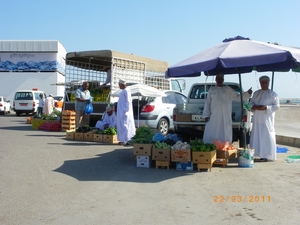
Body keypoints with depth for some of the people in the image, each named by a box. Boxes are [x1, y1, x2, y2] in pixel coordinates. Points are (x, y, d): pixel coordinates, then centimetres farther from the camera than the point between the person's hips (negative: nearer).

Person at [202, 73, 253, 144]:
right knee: (212, 136, -3)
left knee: (225, 135, 1)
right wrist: (206, 115, 1)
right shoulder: (212, 89, 11)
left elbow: (238, 97, 8)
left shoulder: (228, 89, 11)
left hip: (226, 117, 0)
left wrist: (248, 93, -8)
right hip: (213, 117, 0)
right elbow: (207, 103, 9)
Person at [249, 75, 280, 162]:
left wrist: (265, 107, -18)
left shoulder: (272, 94, -1)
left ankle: (266, 156, -7)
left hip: (267, 119, -5)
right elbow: (251, 102, 16)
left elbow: (277, 106, -6)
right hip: (257, 118, 5)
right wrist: (254, 106, -7)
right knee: (257, 136, 4)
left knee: (266, 136, -8)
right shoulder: (256, 93, 15)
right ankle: (259, 155, 11)